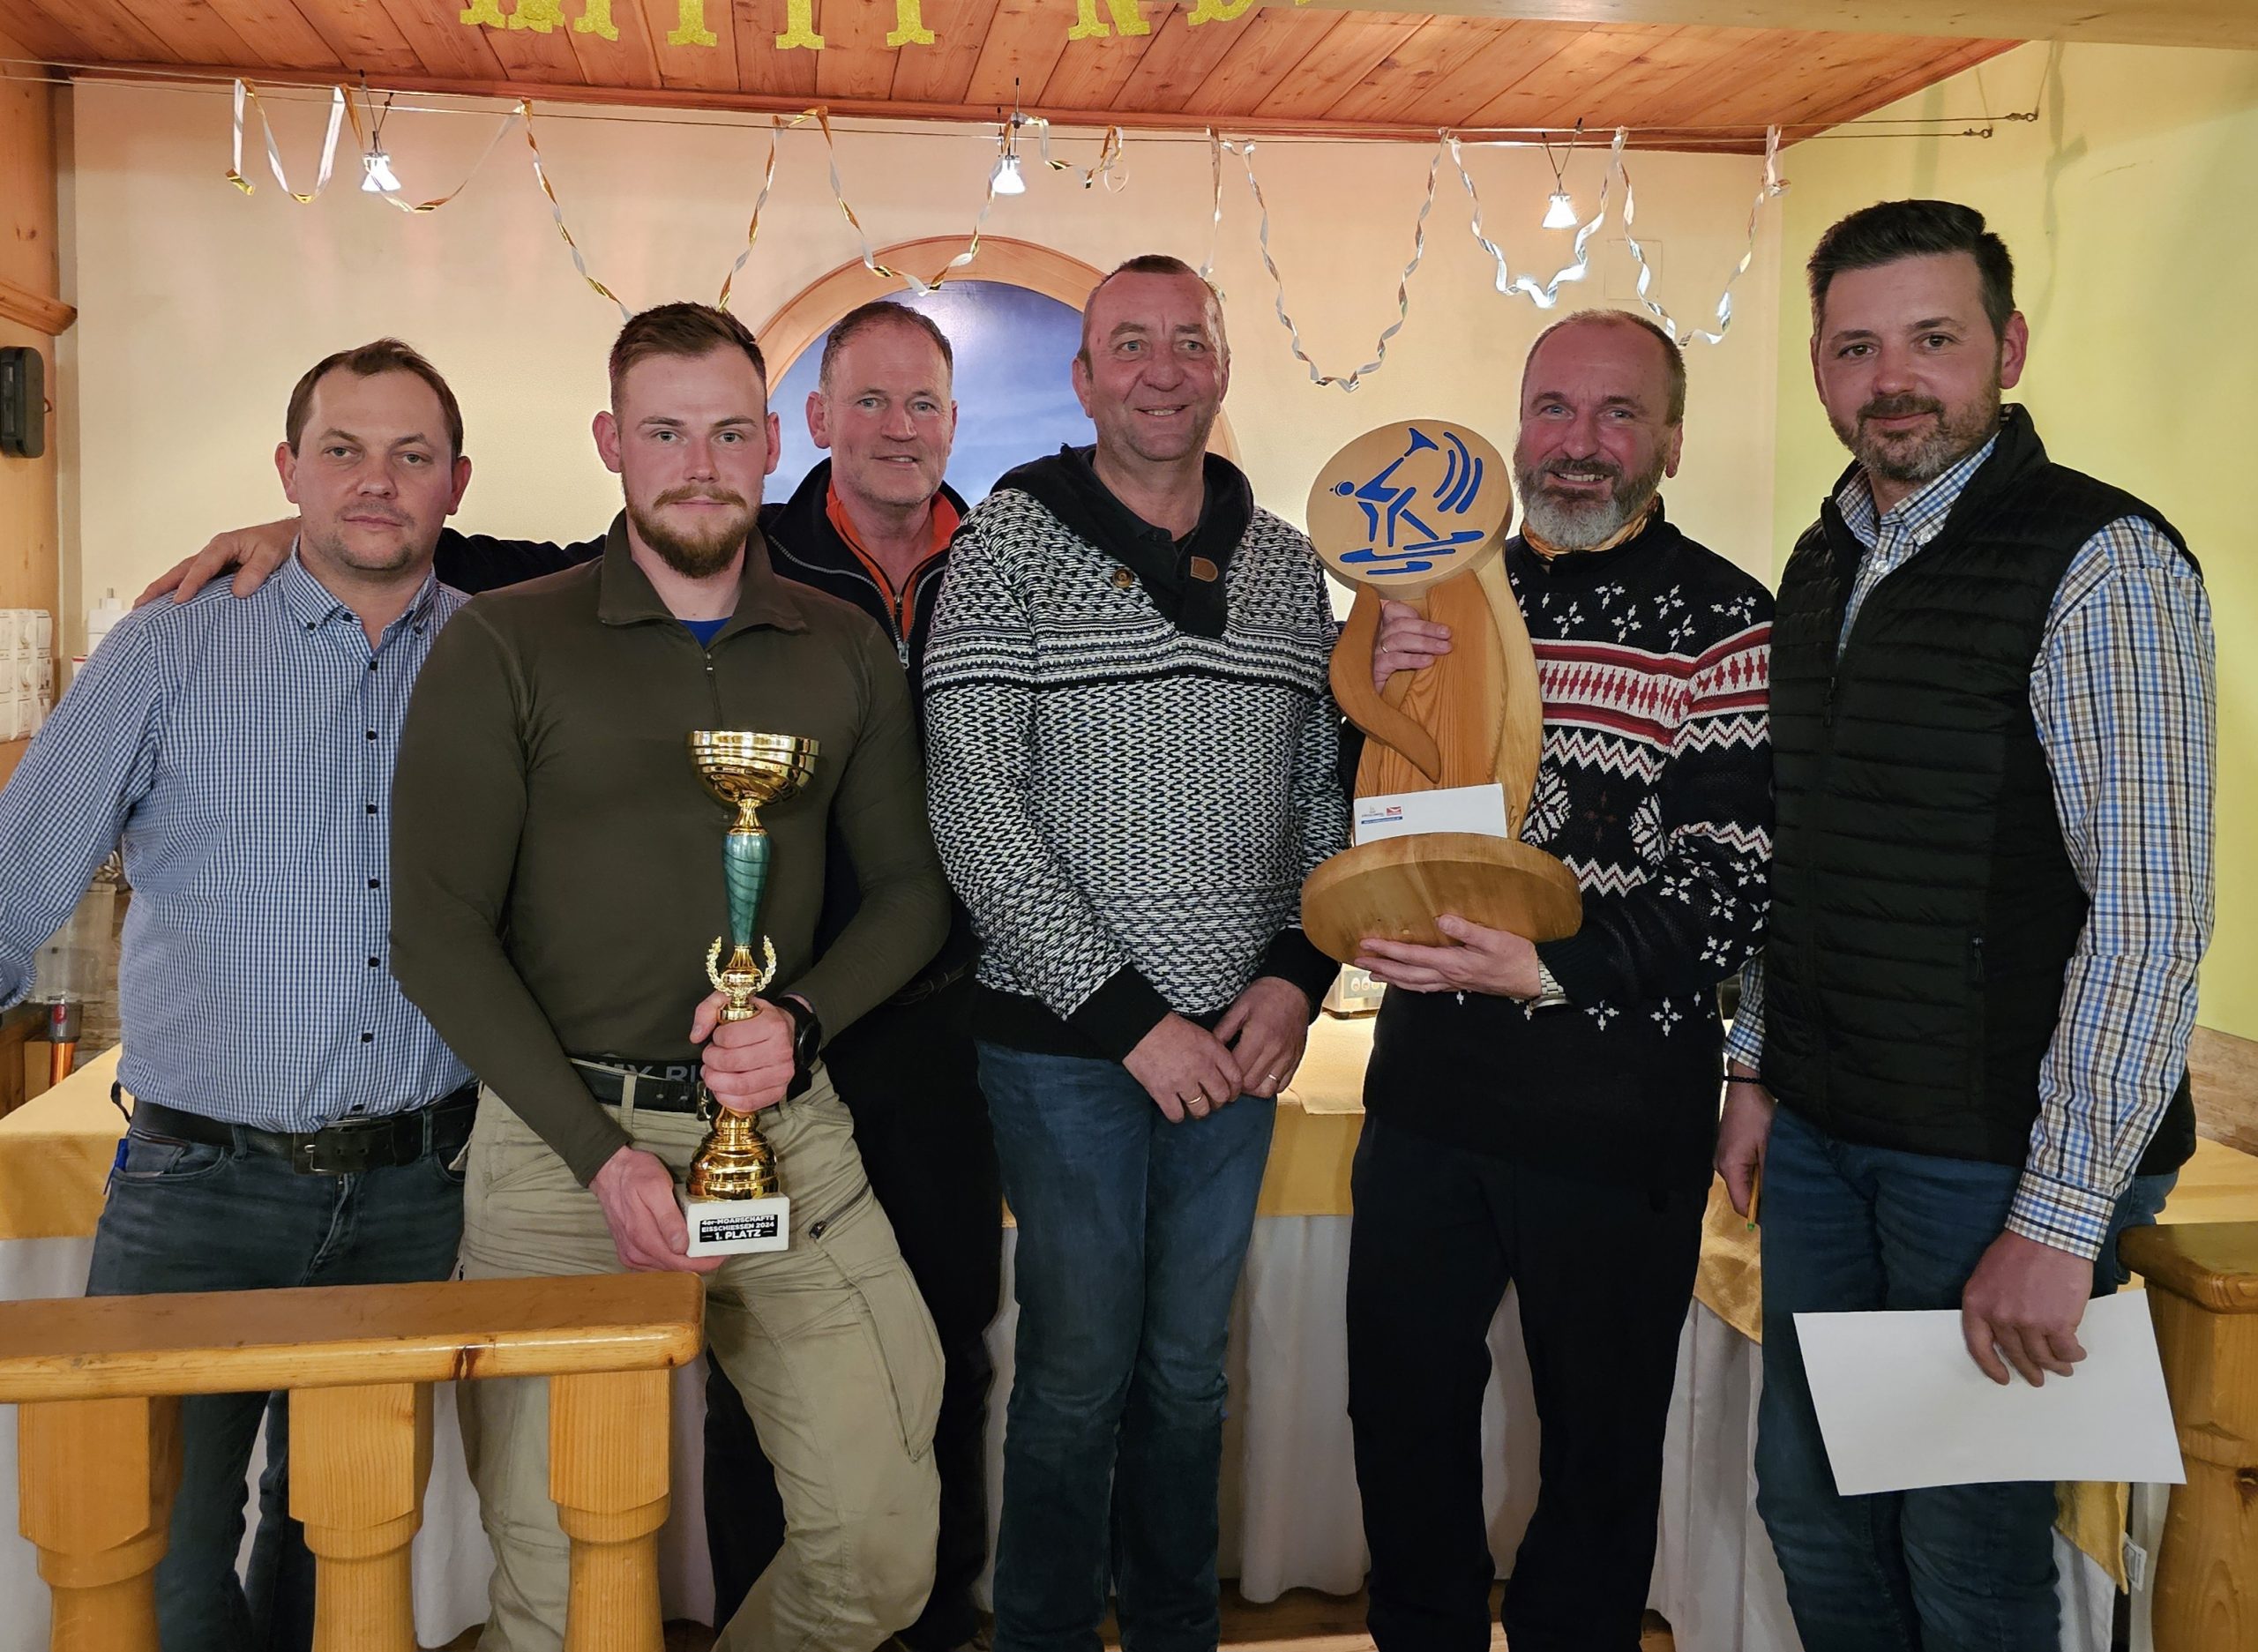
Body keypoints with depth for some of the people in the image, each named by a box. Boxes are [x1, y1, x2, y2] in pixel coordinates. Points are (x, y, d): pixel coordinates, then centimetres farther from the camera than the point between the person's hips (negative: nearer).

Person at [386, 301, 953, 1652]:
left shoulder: (847, 651, 10)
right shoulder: (504, 647, -1)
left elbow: (912, 886, 12)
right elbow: (438, 933, -5)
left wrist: (801, 1018, -9)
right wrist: (603, 1153, -12)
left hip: (789, 1131, 3)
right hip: (563, 1137, -2)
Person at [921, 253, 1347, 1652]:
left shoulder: (1287, 566, 8)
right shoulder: (1010, 546, -6)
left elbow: (1325, 792, 13)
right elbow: (973, 809, -13)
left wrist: (1300, 972, -3)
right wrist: (1127, 1014, -15)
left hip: (1239, 1035, 4)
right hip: (1066, 1037, -4)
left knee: (1193, 1368, 15)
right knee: (1082, 1373, 5)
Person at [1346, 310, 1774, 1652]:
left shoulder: (1724, 623, -8)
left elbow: (1733, 884, -14)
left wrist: (1550, 973, -25)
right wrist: (1373, 698, -8)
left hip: (1619, 1098, -4)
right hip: (1429, 1076, 5)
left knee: (1601, 1429, 13)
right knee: (1401, 1401, 17)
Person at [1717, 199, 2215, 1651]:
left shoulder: (2104, 566, -14)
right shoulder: (1825, 564, 9)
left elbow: (2153, 919, -20)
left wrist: (2059, 1223, -22)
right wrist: (1760, 1068, 13)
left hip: (2000, 1157, -6)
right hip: (1824, 1140, 7)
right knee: (1810, 1506, 18)